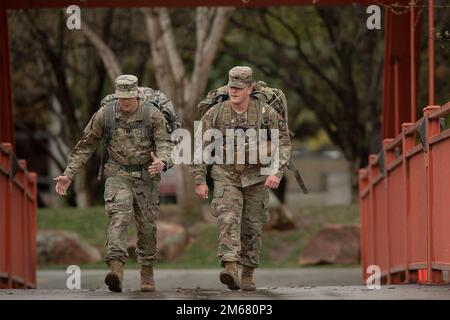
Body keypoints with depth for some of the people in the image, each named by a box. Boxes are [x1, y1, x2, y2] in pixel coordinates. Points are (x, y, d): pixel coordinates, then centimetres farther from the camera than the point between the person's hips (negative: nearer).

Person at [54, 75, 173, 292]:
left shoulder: (153, 115, -7)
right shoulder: (104, 115, -4)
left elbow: (164, 143, -12)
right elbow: (85, 146, 3)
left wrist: (162, 162, -36)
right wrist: (69, 174, -1)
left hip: (146, 176, 1)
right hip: (118, 174, -1)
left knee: (147, 225, 7)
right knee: (119, 216, -22)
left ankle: (147, 272, 26)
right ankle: (116, 268, -36)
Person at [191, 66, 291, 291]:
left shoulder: (266, 113, -10)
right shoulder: (215, 114, -8)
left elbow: (283, 142, -5)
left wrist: (277, 171, -17)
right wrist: (199, 181, -4)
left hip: (256, 178, 1)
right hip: (226, 177, -1)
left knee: (252, 228, 7)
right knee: (228, 219, -21)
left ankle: (247, 274, 22)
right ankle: (230, 268, -33)